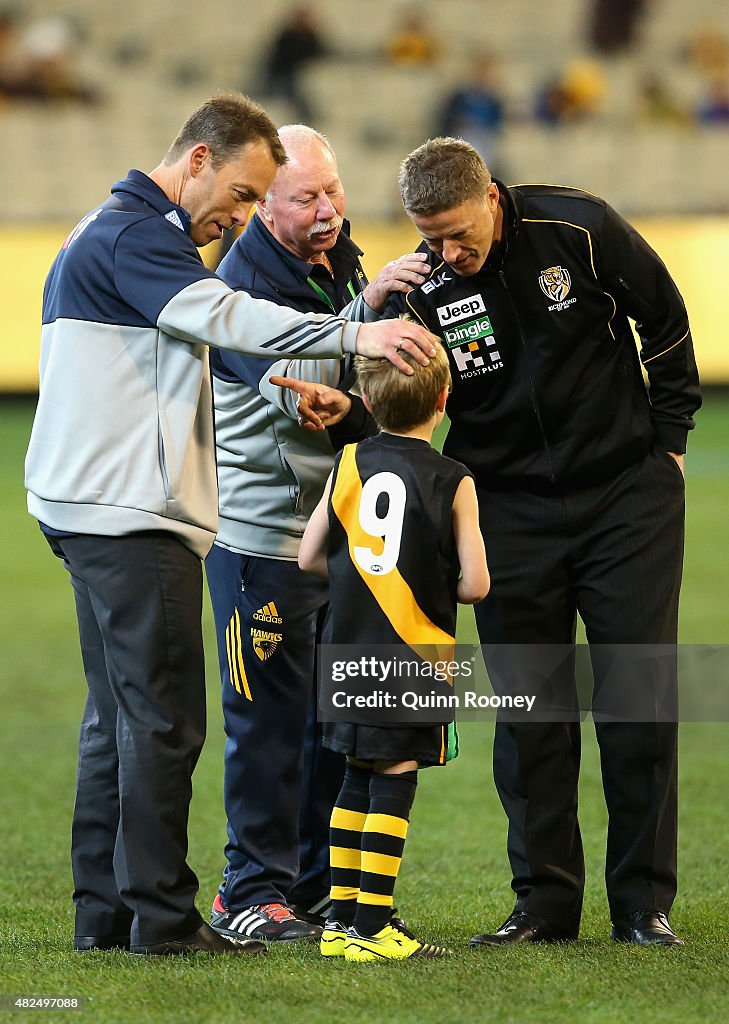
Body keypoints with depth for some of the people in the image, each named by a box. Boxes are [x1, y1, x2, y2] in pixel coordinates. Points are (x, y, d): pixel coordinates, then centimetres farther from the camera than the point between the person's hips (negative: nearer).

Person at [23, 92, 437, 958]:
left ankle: (105, 911, 13)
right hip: (129, 514, -11)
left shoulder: (109, 232, 23)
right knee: (162, 714, -9)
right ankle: (161, 915, -8)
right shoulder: (135, 234, -12)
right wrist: (352, 335, -37)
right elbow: (223, 316, -28)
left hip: (101, 512, 11)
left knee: (119, 715, 11)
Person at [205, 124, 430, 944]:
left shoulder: (342, 264, 12)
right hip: (262, 538, -7)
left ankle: (319, 887, 19)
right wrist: (365, 308, -34)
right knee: (270, 719, -4)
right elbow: (291, 391, -26)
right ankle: (252, 893, 4)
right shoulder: (240, 283, -12)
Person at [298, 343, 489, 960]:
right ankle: (371, 927, -5)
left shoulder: (350, 464, 4)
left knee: (359, 777, 13)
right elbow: (475, 584, -9)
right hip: (416, 655, -4)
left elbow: (310, 558, 7)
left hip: (351, 650, 4)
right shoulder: (453, 482, -7)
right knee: (396, 778, -2)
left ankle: (342, 919, 16)